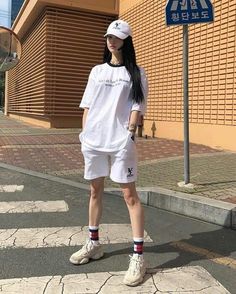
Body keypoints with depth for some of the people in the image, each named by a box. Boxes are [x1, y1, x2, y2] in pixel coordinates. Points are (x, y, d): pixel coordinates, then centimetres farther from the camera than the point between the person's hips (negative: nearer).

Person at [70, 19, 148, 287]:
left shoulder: (136, 73, 5)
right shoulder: (97, 71, 16)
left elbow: (136, 107, -2)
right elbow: (87, 106, 14)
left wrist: (129, 135, -12)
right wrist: (84, 134, 6)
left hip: (121, 141, -4)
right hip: (93, 140, 5)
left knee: (129, 195, -5)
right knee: (95, 191, 13)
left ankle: (138, 256, 1)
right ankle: (93, 244, 29)